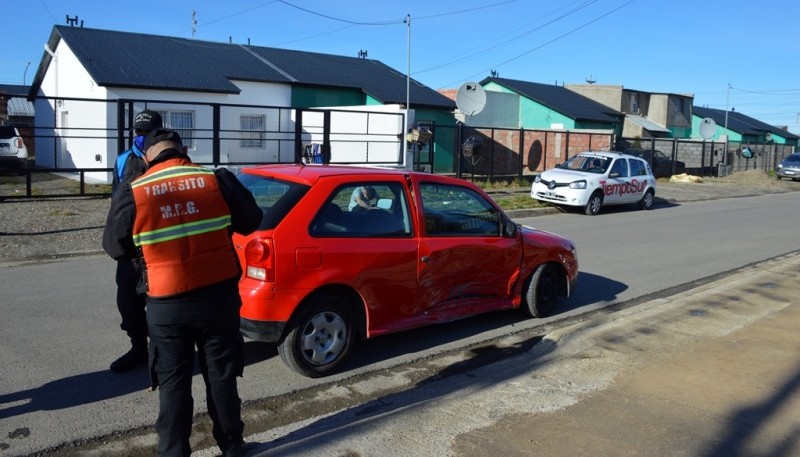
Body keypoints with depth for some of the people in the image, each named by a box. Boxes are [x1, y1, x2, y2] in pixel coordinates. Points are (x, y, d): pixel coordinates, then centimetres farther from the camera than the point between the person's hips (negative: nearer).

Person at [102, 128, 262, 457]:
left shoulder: (133, 194, -8)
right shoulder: (218, 180, -7)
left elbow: (115, 248, 4)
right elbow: (251, 222, 5)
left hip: (167, 305, -1)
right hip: (218, 297, 1)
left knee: (173, 383, 14)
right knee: (221, 375, 16)